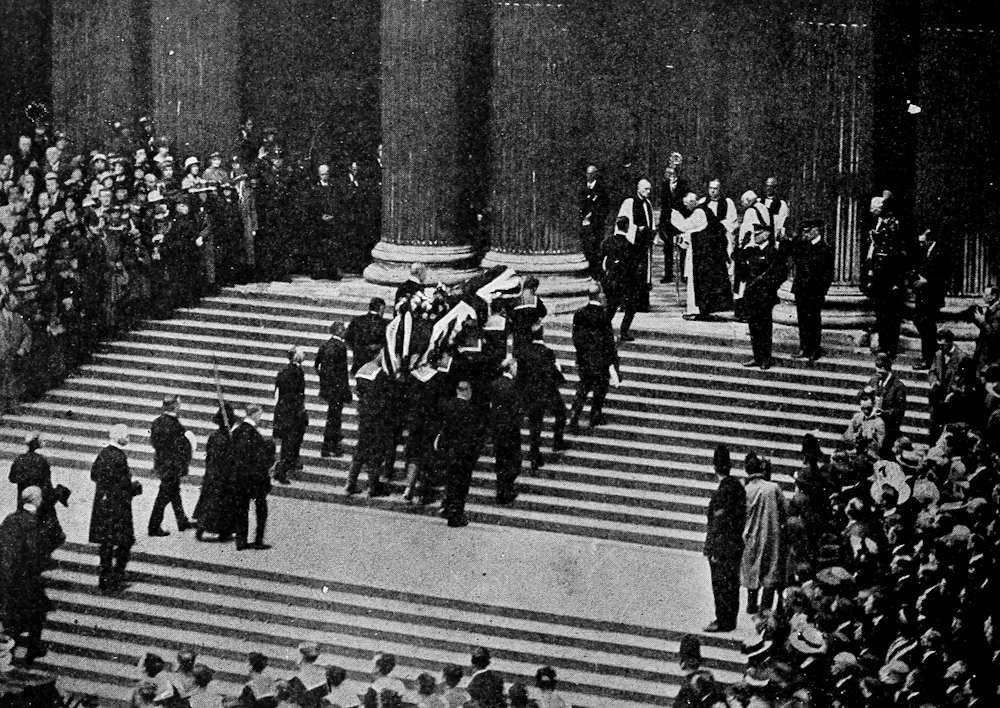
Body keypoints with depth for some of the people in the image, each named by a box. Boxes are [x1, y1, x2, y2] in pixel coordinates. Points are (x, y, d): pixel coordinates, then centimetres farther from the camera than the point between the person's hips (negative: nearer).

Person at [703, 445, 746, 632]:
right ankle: (730, 619, 25)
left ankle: (723, 621, 6)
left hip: (723, 546, -9)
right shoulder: (738, 486, 5)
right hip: (736, 544, 9)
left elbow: (720, 523, -20)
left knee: (721, 585, 0)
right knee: (732, 583, 16)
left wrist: (713, 551, -16)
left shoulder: (724, 491, -20)